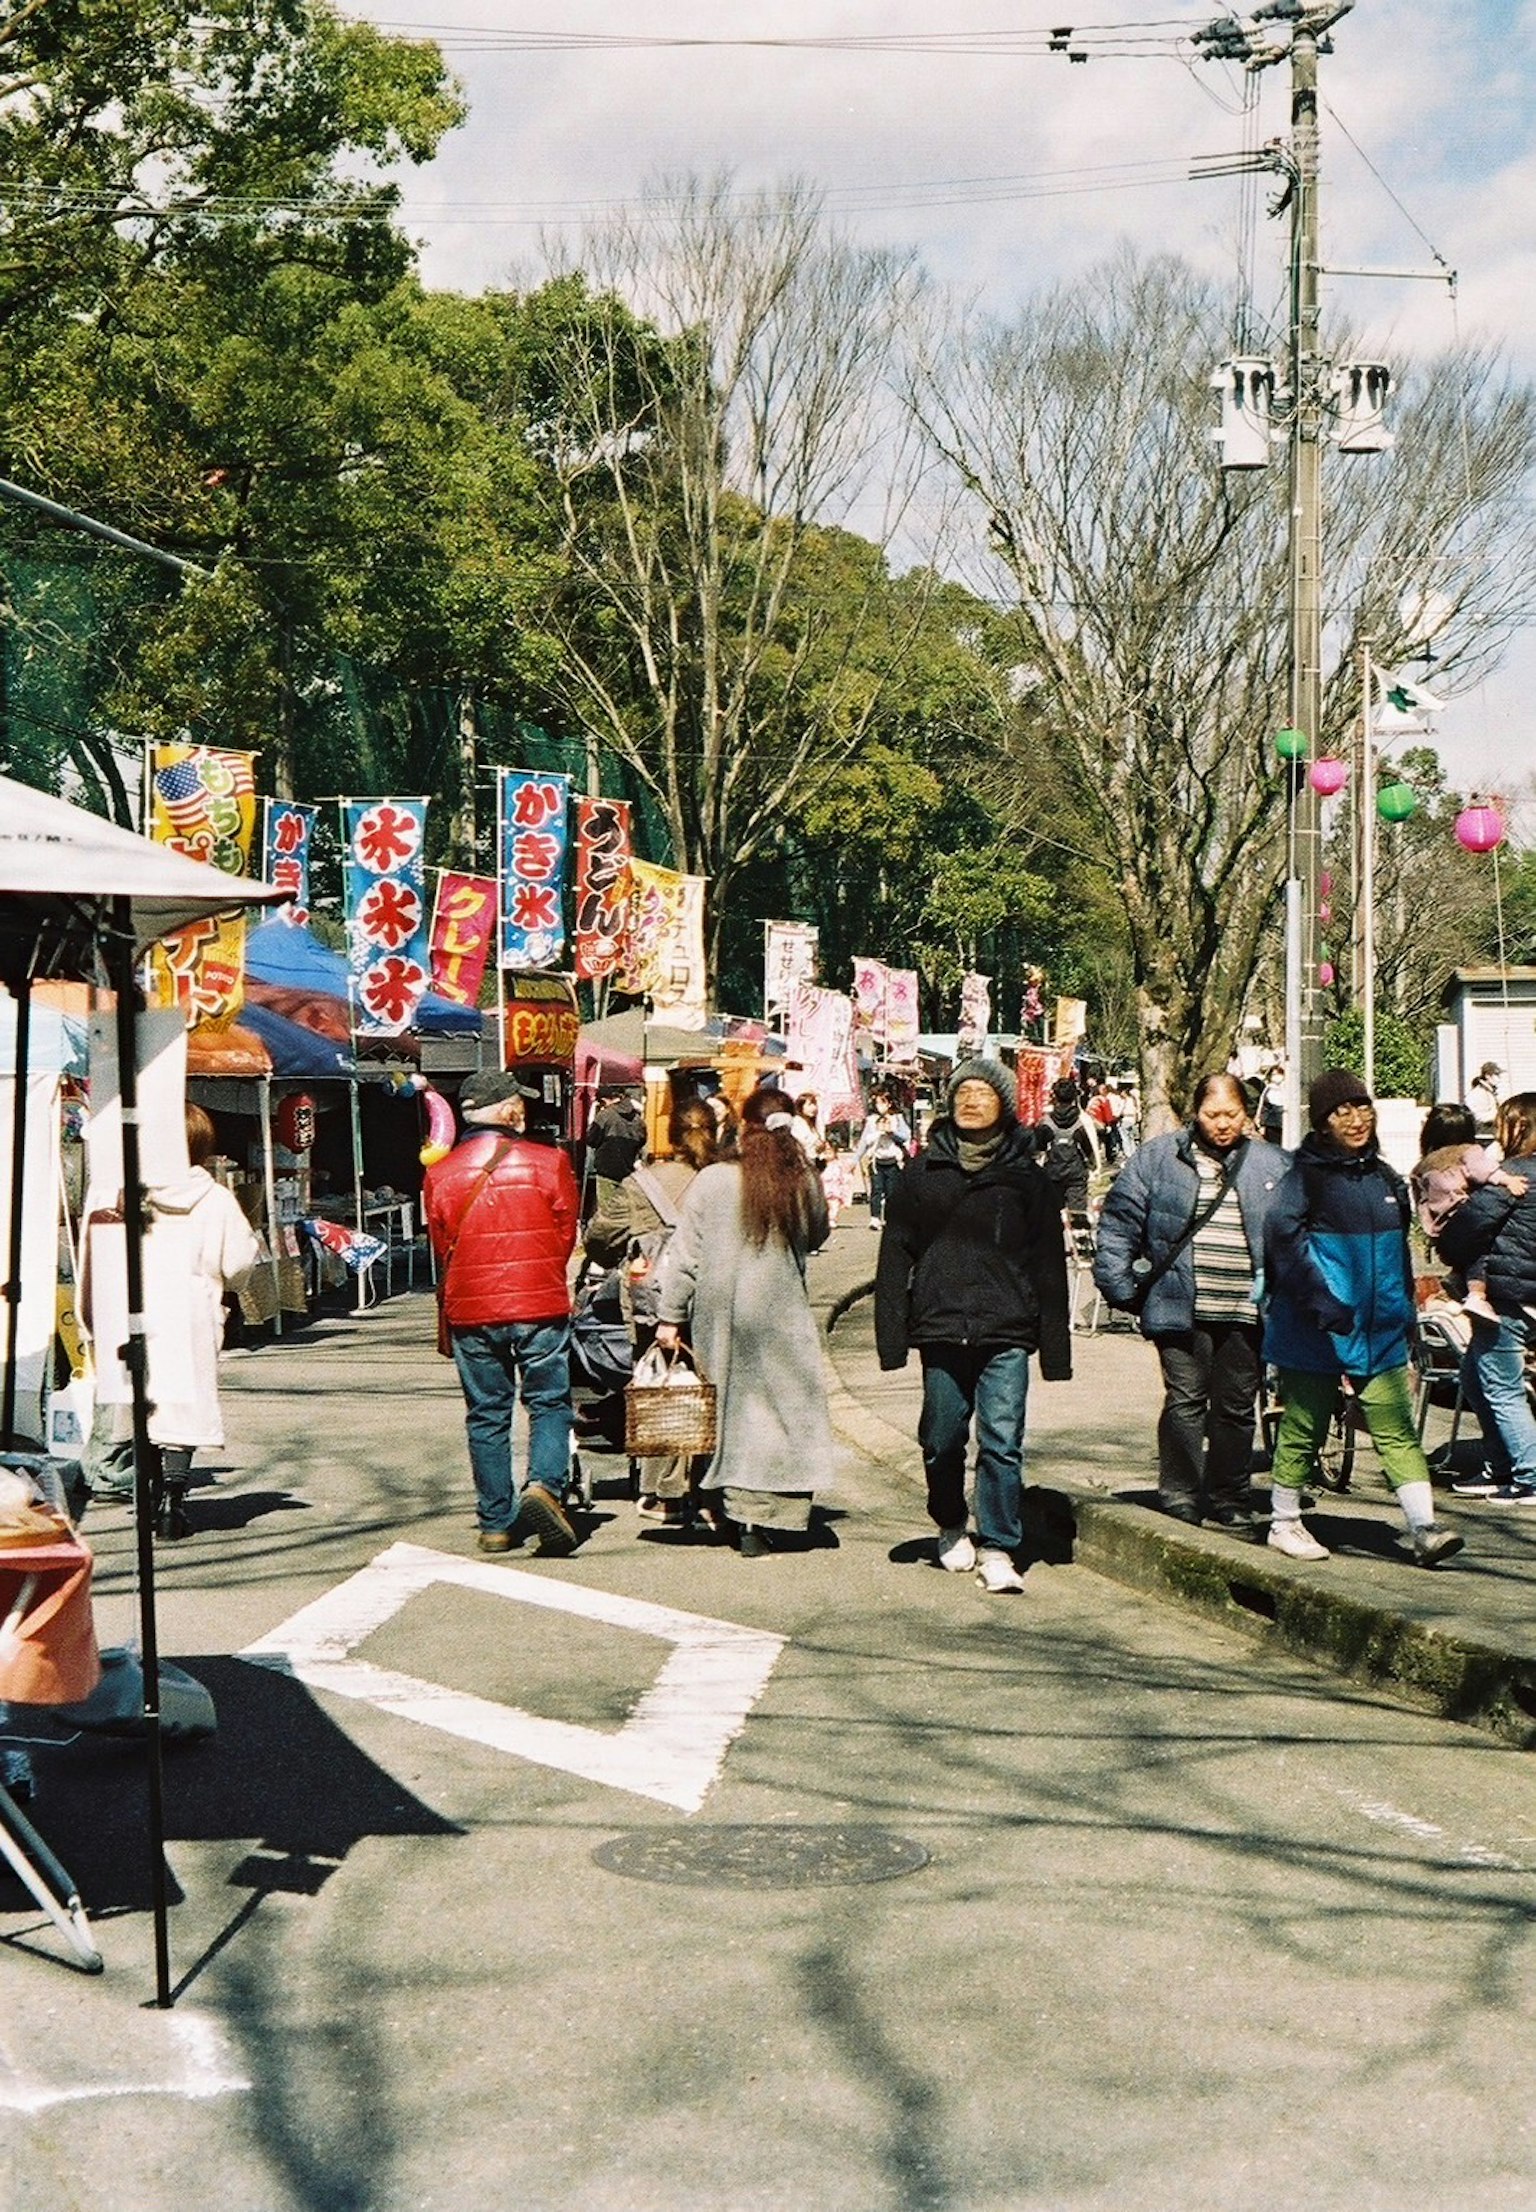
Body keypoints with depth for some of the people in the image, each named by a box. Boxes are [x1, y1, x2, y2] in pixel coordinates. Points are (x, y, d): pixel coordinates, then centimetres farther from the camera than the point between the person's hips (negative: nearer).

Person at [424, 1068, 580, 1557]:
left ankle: (495, 1524, 12)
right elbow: (566, 1233, 5)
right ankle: (544, 1484, -16)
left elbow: (440, 1247, 8)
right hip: (540, 1305, -2)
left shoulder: (441, 1174, -1)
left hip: (471, 1312, 2)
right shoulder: (547, 1162, -5)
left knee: (486, 1415, 10)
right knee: (549, 1402, 8)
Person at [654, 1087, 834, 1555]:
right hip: (781, 1317, -1)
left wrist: (670, 1316, 1)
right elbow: (816, 1237, 13)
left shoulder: (713, 1181, -6)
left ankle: (734, 1510, 20)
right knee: (778, 1408, 5)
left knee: (726, 1409, 14)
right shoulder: (805, 1184, -5)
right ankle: (758, 1522, -1)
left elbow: (684, 1255, -4)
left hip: (719, 1315, 1)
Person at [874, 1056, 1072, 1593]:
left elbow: (1048, 1263, 7)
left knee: (1002, 1442, -7)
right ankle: (951, 1529, 33)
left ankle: (997, 1548, 0)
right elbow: (895, 1256, 6)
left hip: (1006, 1333, -1)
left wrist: (1054, 1345, 3)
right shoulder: (921, 1173, 6)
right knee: (942, 1440, 11)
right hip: (941, 1327, 1)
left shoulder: (1027, 1177, 5)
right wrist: (892, 1334, -1)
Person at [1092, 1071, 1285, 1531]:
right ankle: (1180, 1500, 4)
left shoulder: (1272, 1166, 10)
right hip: (1181, 1308, -2)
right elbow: (1119, 1222, 2)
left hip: (1245, 1312, 2)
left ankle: (1230, 1501, 18)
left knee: (1236, 1407, 8)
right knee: (1185, 1400, -4)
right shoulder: (1157, 1158, 3)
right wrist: (1121, 1287, -5)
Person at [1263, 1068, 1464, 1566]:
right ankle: (1285, 1523, 21)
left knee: (1397, 1431, -2)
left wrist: (1404, 1315, 20)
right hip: (1316, 1334, -5)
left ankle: (1424, 1529, -7)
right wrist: (1321, 1304, -23)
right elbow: (1284, 1244, -16)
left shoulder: (1385, 1178, 13)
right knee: (1303, 1431, 6)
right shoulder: (1303, 1177, -7)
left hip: (1380, 1334, 5)